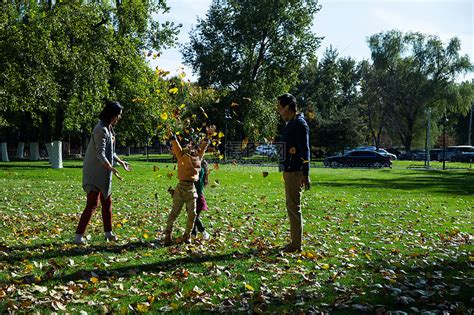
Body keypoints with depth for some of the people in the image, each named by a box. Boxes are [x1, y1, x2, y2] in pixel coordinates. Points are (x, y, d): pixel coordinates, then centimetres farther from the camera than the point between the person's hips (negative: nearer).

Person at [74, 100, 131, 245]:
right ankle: (78, 236, -6)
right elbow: (100, 154, -26)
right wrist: (112, 169, -35)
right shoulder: (101, 130, -19)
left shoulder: (109, 128, 11)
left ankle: (108, 233, 27)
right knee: (92, 204, -11)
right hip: (94, 174, -10)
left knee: (107, 203, 16)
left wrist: (121, 162, 29)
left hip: (103, 174, 10)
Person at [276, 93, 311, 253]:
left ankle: (296, 244, 0)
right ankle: (295, 242, 22)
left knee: (293, 207, -6)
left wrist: (305, 175, -23)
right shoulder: (290, 124, 16)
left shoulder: (300, 124, -14)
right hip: (288, 170, 10)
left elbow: (305, 151, -19)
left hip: (295, 172, -10)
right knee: (292, 206, 14)